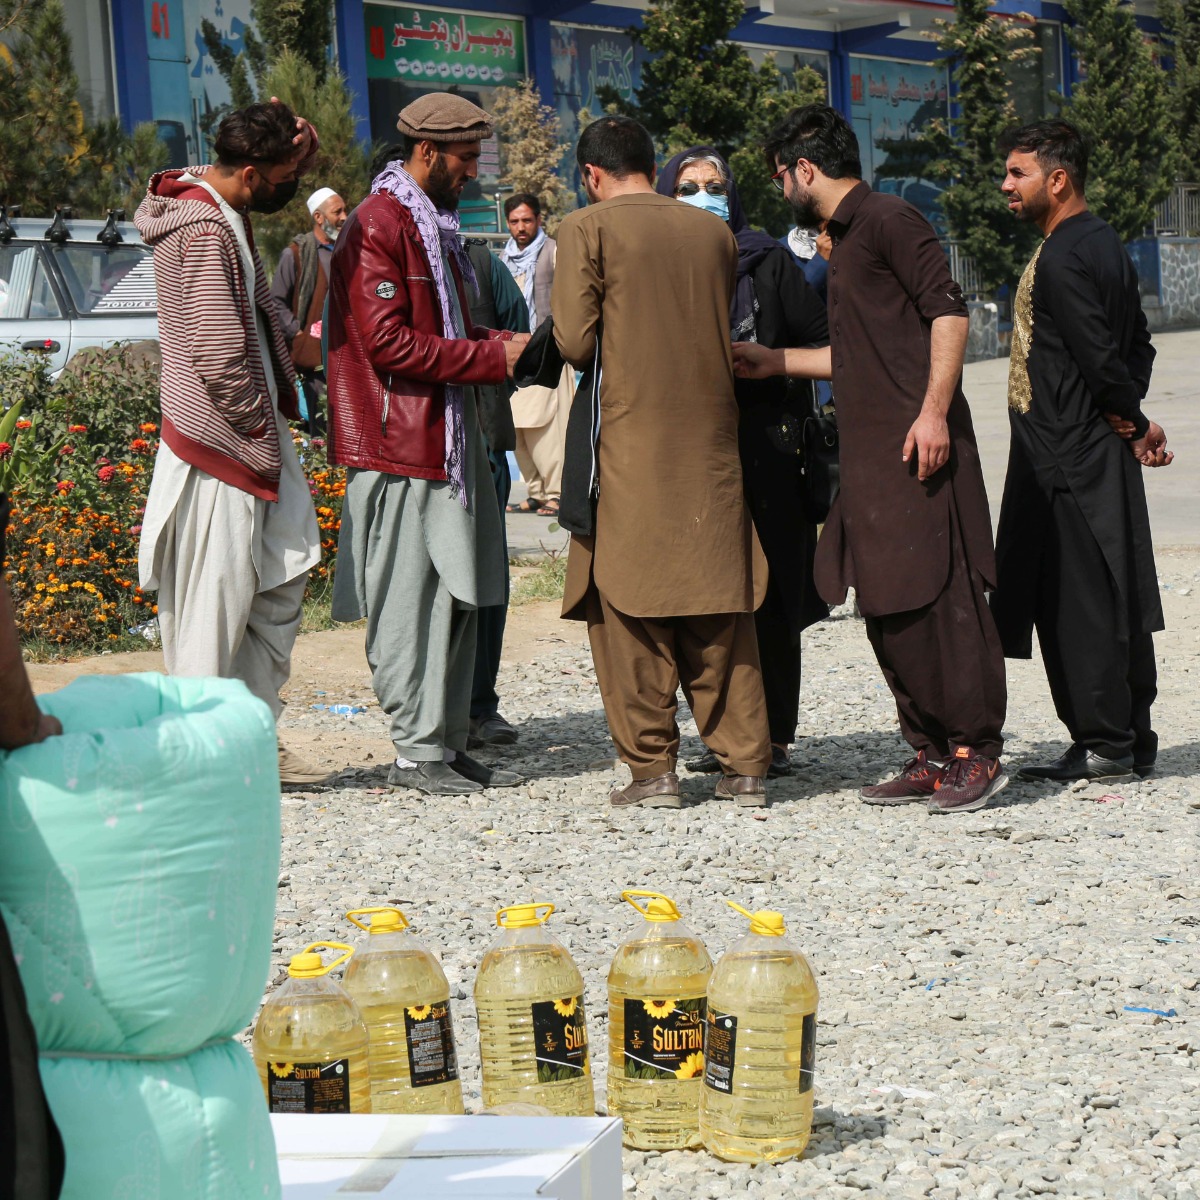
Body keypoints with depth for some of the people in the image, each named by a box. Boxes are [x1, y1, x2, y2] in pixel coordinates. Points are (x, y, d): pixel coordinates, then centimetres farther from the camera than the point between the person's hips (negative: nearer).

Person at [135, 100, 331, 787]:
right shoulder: (206, 231, -21)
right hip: (222, 446, -10)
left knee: (283, 577, 13)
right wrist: (261, 426, -12)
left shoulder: (215, 206, 8)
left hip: (249, 439, 10)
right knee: (217, 602, -3)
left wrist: (298, 153, 9)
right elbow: (220, 356, -25)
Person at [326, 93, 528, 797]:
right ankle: (418, 752, 2)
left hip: (450, 438, 10)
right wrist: (493, 357, -17)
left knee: (458, 594, 11)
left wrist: (509, 343, 7)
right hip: (400, 444, -10)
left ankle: (448, 743, 17)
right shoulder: (378, 225, -12)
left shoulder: (436, 224, 19)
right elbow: (389, 340, -20)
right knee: (410, 600, -4)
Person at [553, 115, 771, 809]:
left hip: (630, 445, -4)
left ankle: (652, 769, 3)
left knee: (631, 608, 3)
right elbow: (728, 335, 15)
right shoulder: (715, 233, 10)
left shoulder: (587, 230, -4)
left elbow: (575, 343, -8)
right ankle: (745, 764, 8)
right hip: (712, 441, 4)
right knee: (721, 610, 8)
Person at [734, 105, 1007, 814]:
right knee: (888, 611, 8)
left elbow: (949, 312, -15)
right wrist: (778, 363, 35)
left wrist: (933, 411, -23)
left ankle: (977, 753, -4)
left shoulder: (888, 220, -6)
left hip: (919, 446, -10)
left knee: (941, 598, -9)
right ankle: (932, 756, 13)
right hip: (870, 455, 10)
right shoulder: (848, 239, 24)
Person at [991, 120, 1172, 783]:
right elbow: (1138, 346, 16)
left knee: (1075, 598, -4)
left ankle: (1102, 744, 1)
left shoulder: (1061, 259, -17)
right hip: (1098, 450, 10)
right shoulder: (1103, 242, 14)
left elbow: (1099, 357, -21)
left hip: (1069, 457, -10)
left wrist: (1133, 425, -7)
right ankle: (1132, 739, 18)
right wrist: (1132, 422, 6)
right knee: (1115, 601, 12)